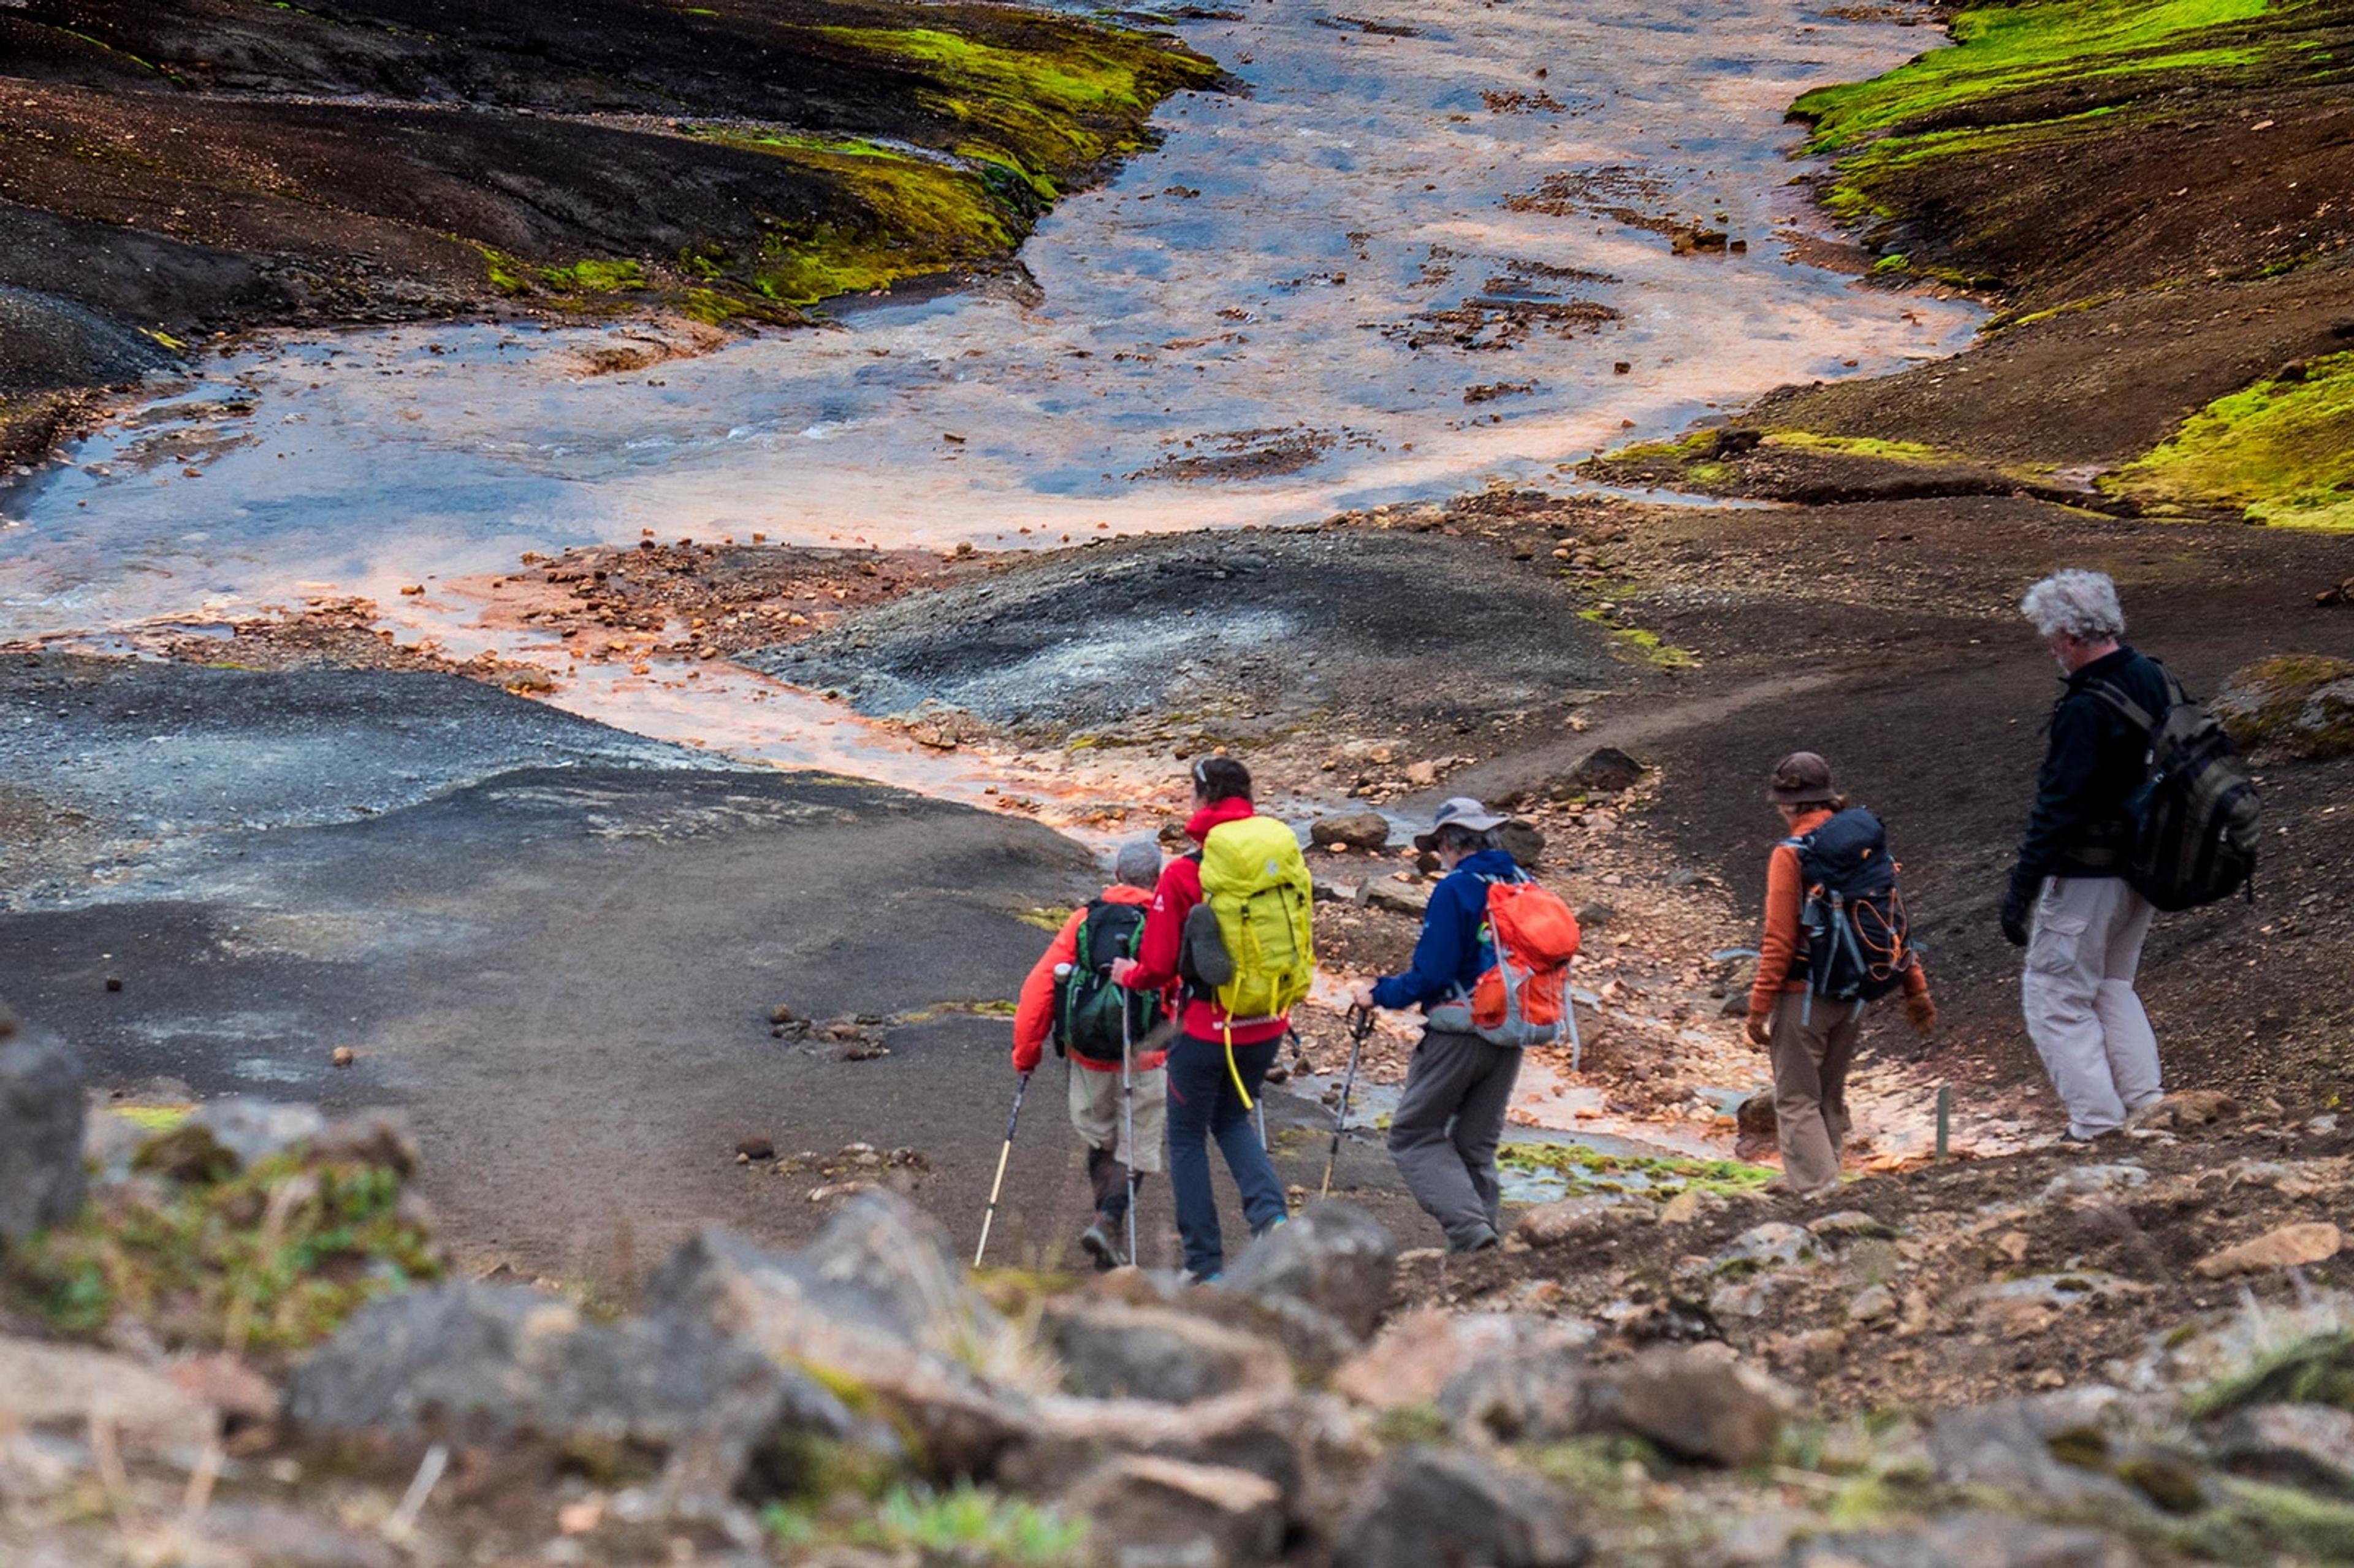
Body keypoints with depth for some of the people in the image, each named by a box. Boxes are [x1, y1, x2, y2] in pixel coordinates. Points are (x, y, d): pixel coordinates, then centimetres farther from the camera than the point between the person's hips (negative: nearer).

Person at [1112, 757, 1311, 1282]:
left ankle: (1206, 1267, 14)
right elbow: (1305, 951, 8)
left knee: (1188, 1137, 13)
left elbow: (1158, 968, -10)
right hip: (1268, 1023, 5)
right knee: (1232, 1118, 27)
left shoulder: (1184, 873, -16)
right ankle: (1271, 1216, 4)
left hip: (1209, 1025, -5)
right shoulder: (1286, 857, -2)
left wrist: (1127, 975, 11)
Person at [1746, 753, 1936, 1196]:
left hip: (1802, 994, -7)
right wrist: (1915, 988, 12)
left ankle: (1818, 1188, -6)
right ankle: (1809, 1177, 32)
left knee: (1796, 1100, 1)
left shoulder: (1790, 854, -15)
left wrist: (1759, 1006, -12)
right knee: (1830, 1096, 20)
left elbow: (1780, 938, -17)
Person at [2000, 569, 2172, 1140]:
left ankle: (2096, 1119, -1)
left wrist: (2020, 891, -19)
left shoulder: (2085, 711, -24)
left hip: (2085, 878, -9)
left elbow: (2056, 810, -24)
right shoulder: (2155, 681, 3)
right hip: (2143, 870, 9)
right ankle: (2142, 1093, 17)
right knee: (2111, 985, 24)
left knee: (2057, 997, 2)